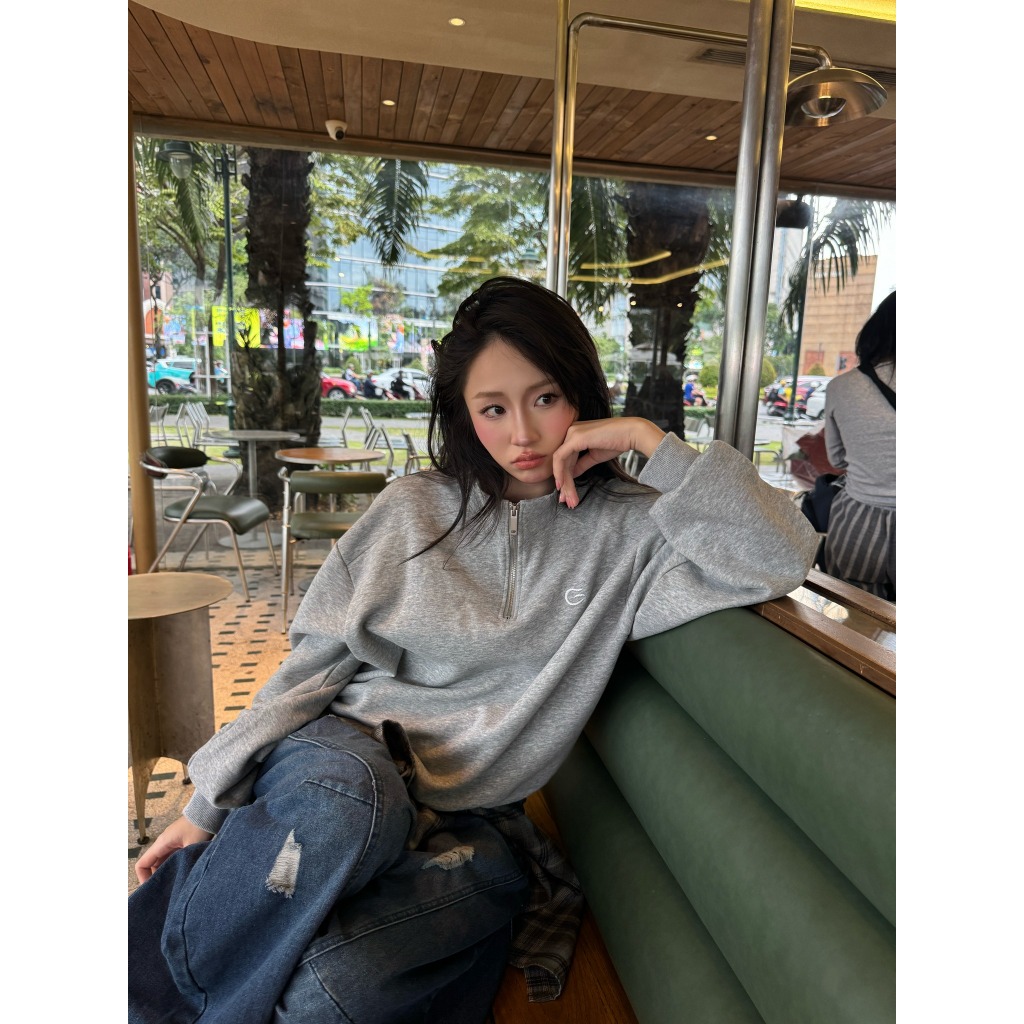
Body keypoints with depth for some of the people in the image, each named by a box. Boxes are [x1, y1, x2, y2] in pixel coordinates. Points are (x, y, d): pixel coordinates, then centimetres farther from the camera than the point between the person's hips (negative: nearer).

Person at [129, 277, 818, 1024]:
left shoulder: (625, 530, -3)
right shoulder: (413, 509, 2)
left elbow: (782, 559, -16)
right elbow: (316, 662, 3)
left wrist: (652, 440, -15)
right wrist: (211, 801, 2)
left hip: (472, 820, 0)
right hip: (347, 755, 1)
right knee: (342, 808, -35)